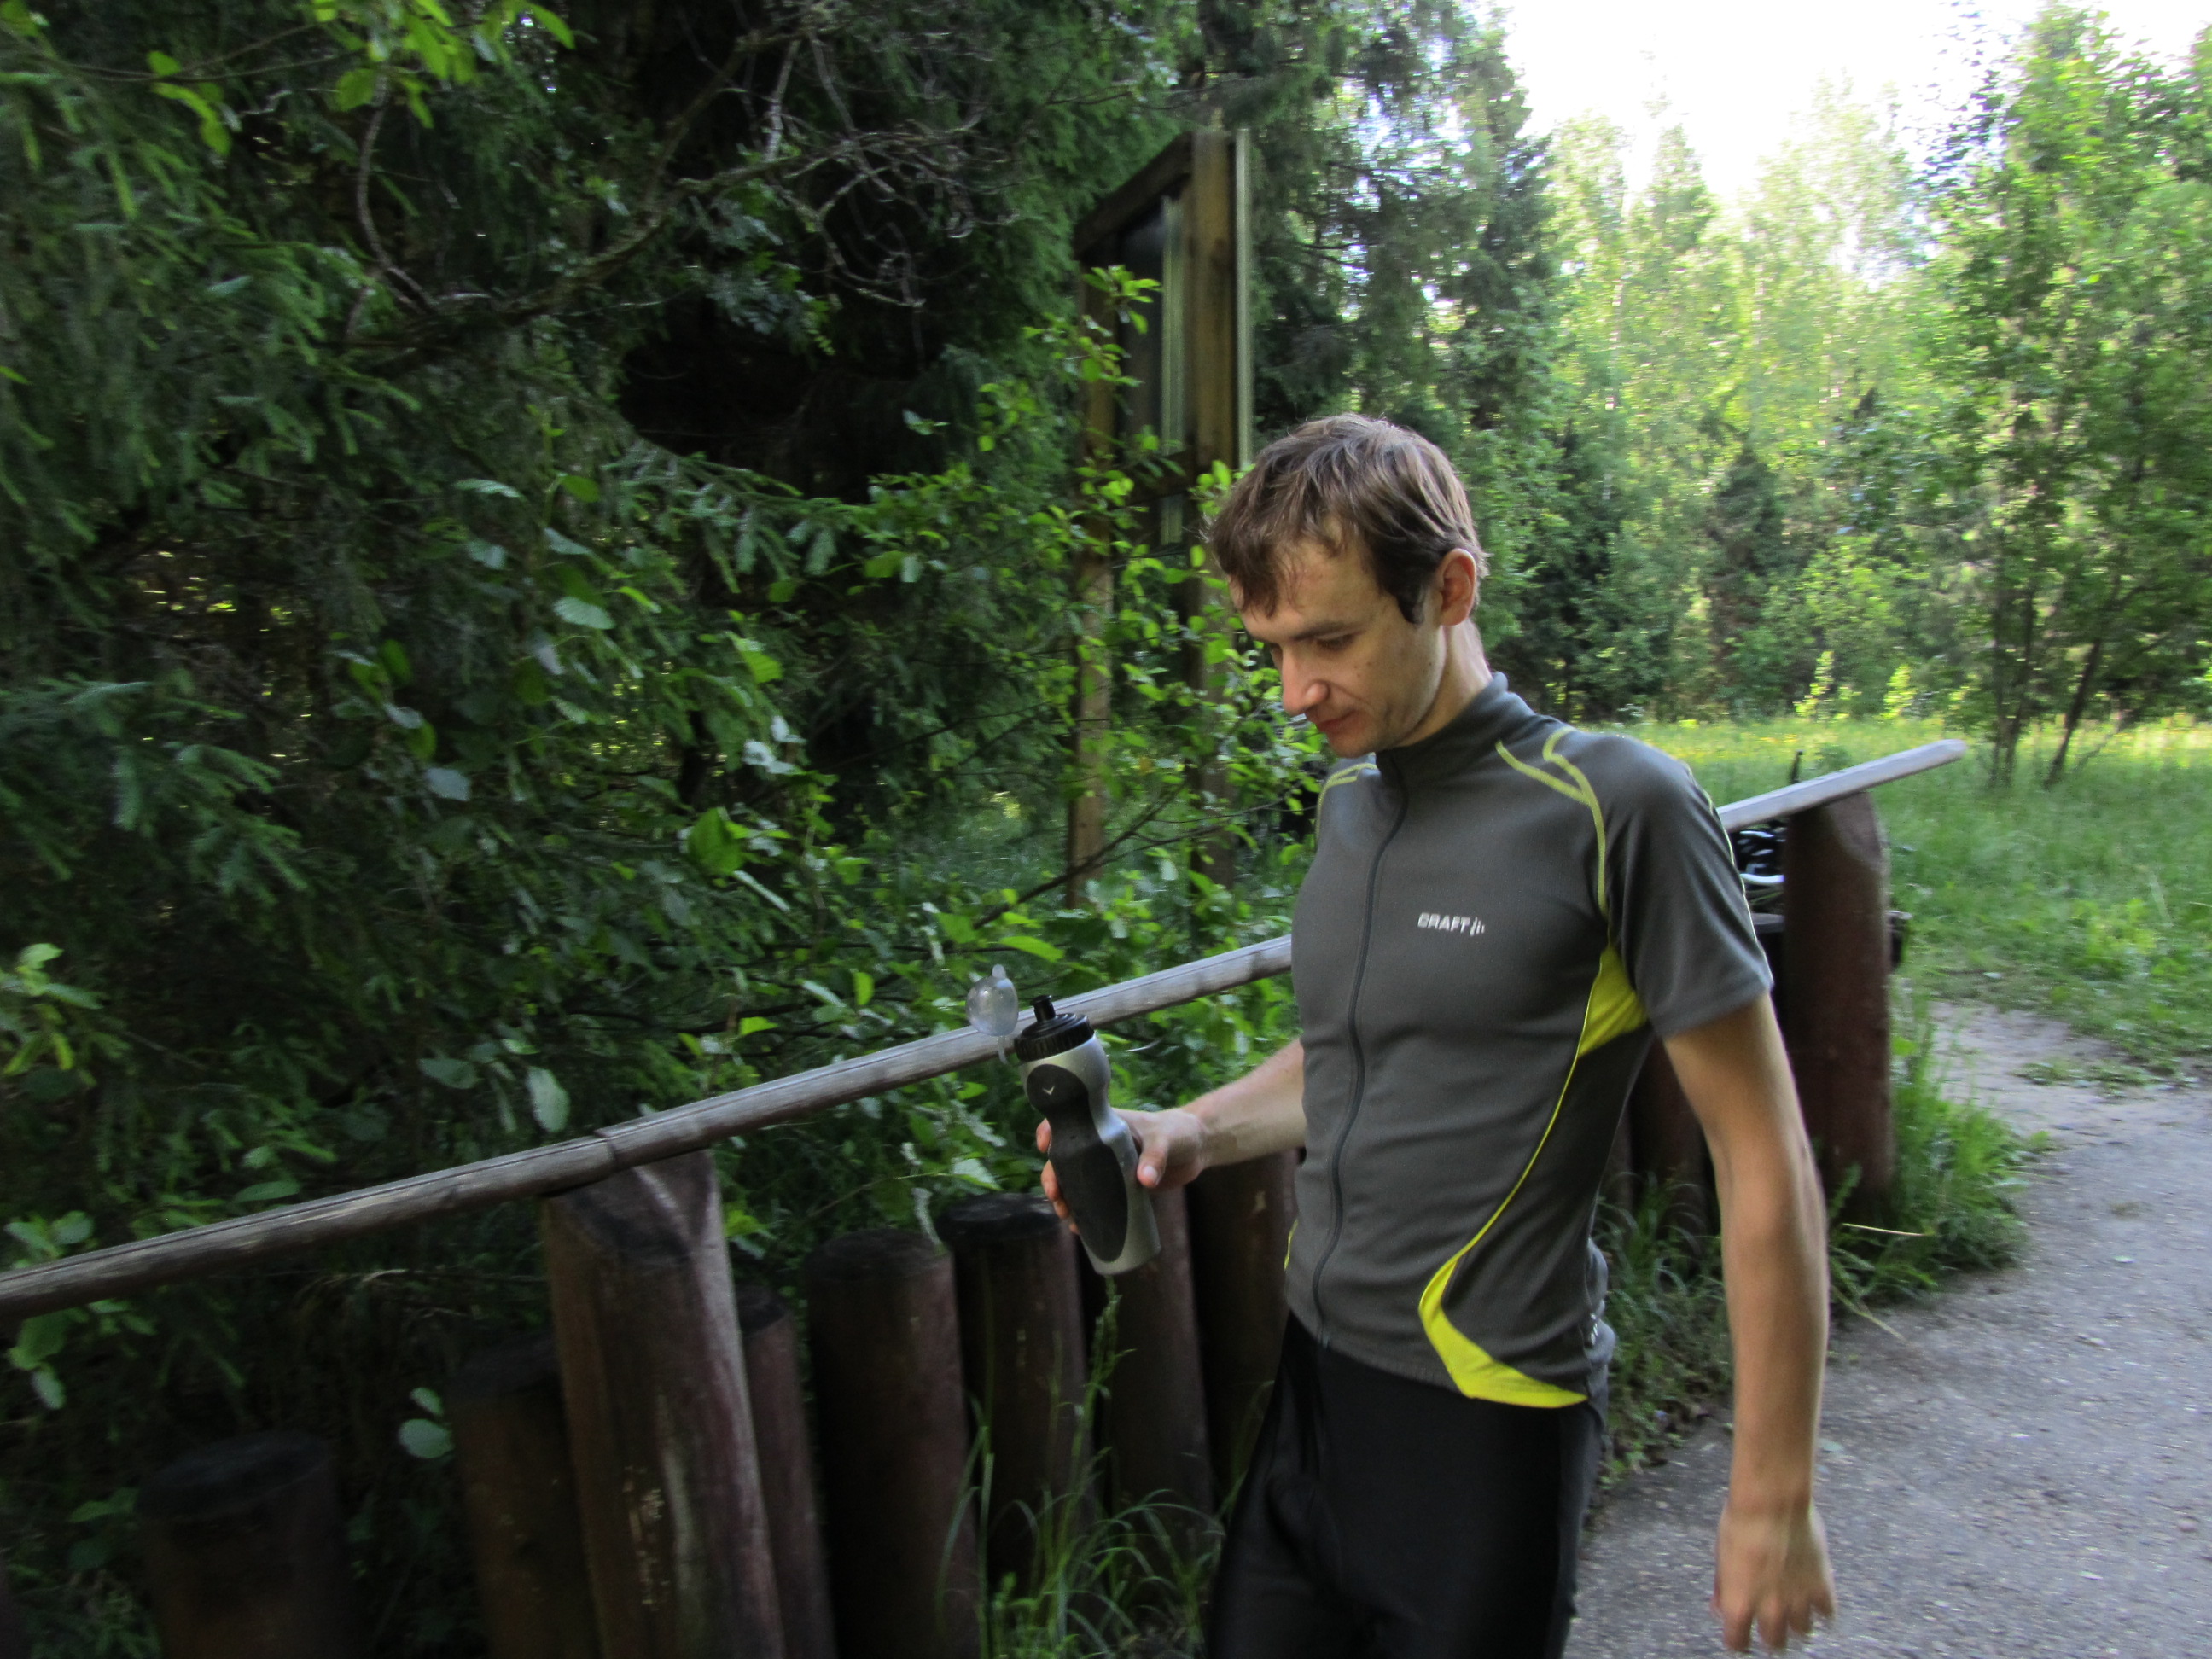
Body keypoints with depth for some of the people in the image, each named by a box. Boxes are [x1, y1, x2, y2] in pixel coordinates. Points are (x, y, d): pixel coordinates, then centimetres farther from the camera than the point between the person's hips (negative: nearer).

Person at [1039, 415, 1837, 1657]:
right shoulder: (1347, 801, 3)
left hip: (1488, 1424, -6)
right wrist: (1195, 1131, 0)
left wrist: (1775, 1500, -8)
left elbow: (1765, 1162, -13)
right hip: (1314, 1377, 6)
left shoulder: (1618, 807, -17)